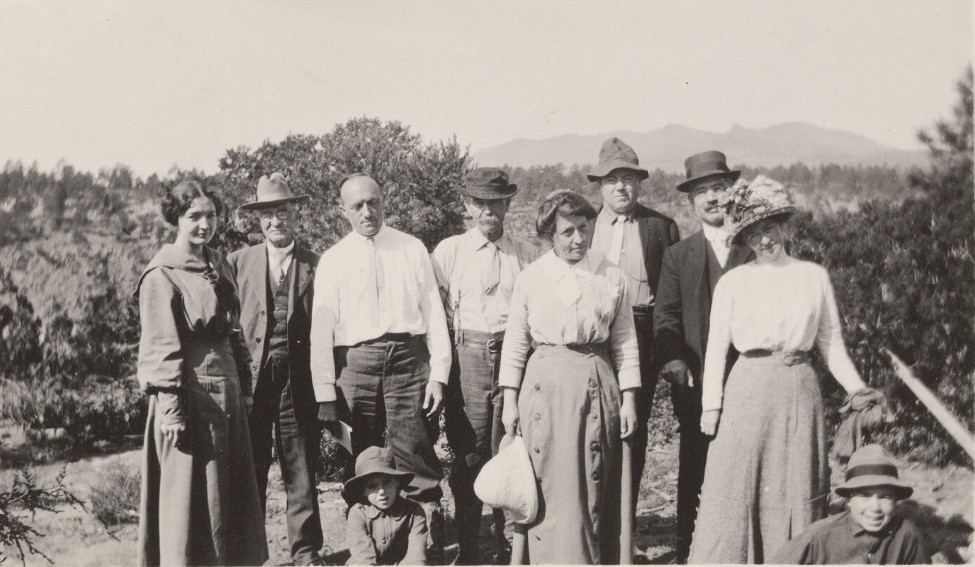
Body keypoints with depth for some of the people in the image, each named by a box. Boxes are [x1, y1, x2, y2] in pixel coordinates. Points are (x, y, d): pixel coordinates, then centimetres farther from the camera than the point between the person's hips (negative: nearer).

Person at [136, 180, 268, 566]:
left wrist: (244, 386, 13)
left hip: (226, 391, 8)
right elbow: (161, 346, -13)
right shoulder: (161, 275, -10)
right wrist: (171, 408, -18)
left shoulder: (218, 266, 12)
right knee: (190, 494, 0)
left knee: (232, 489, 13)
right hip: (189, 394, -7)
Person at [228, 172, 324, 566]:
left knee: (301, 470, 6)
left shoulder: (316, 265, 6)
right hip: (250, 377, 1)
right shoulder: (238, 262, 8)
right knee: (249, 471, 6)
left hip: (299, 381, 0)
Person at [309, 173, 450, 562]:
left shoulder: (412, 250, 7)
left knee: (415, 461, -3)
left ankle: (430, 550, 4)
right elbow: (321, 327, 4)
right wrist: (325, 392, -1)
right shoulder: (333, 260, 7)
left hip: (408, 359, -1)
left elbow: (433, 313, 5)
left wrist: (438, 374, -3)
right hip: (356, 363, 1)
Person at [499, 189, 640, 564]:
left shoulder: (612, 277, 5)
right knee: (552, 489, -2)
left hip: (598, 381, 1)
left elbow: (625, 341, 7)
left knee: (596, 488, 5)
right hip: (546, 382, -1)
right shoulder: (530, 278, 3)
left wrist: (629, 399, 3)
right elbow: (515, 343, 6)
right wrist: (509, 401, 3)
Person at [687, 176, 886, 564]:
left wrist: (858, 389, 0)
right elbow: (716, 348, 4)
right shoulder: (732, 282, 3)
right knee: (736, 487, -1)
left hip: (800, 390, 2)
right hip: (748, 390, -1)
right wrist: (711, 405, -2)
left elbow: (830, 343, 11)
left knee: (797, 486, 5)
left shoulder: (814, 276, 8)